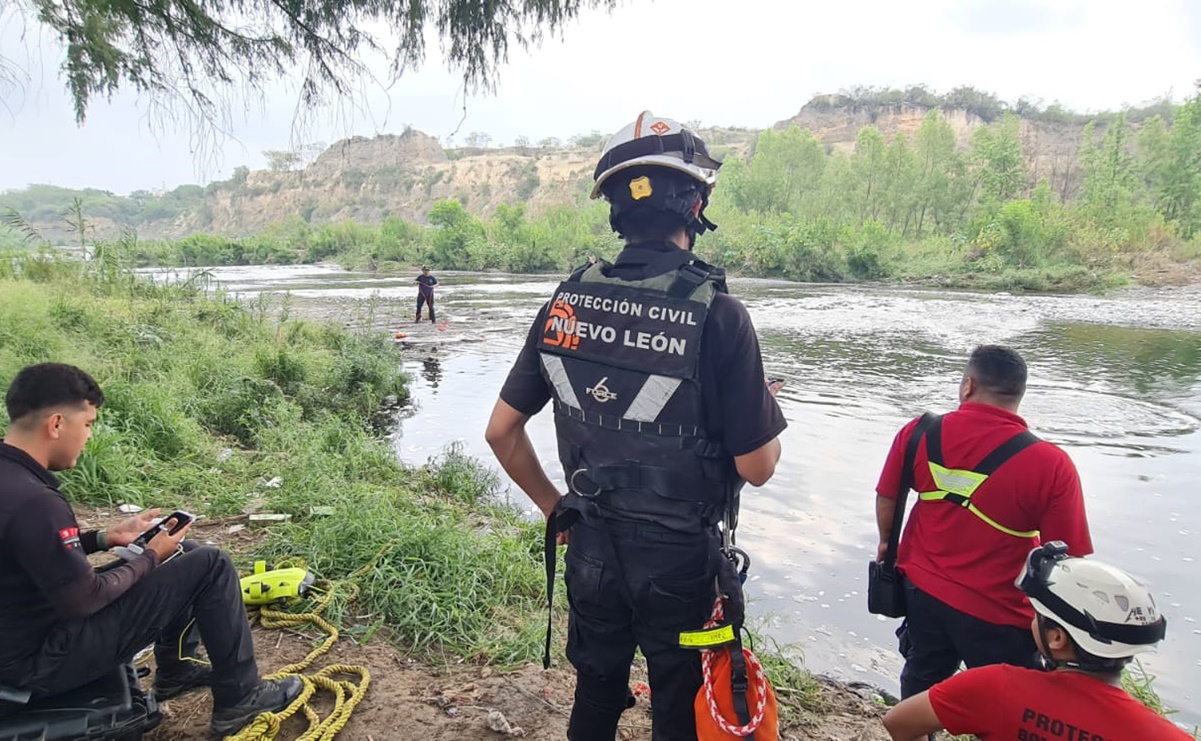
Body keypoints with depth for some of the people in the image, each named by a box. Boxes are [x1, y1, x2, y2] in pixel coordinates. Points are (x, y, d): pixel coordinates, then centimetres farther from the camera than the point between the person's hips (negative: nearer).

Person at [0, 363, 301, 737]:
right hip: (44, 657, -10)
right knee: (210, 565, -12)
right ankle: (239, 698, 2)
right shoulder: (32, 500, -31)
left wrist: (106, 537, 5)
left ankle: (175, 669, 29)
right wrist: (152, 557, -9)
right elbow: (84, 600, -24)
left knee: (184, 554, 17)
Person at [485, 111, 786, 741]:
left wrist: (555, 508, 11)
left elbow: (501, 431, -1)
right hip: (680, 556, -4)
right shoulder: (717, 314, -20)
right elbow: (757, 468, -14)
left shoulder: (567, 301, -6)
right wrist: (767, 406, 6)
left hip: (590, 547, 4)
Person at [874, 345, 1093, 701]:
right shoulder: (1051, 465, -22)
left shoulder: (919, 433, -12)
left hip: (923, 590, 4)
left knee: (921, 681, 27)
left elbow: (886, 499, 1)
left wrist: (886, 541, 21)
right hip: (997, 615, -3)